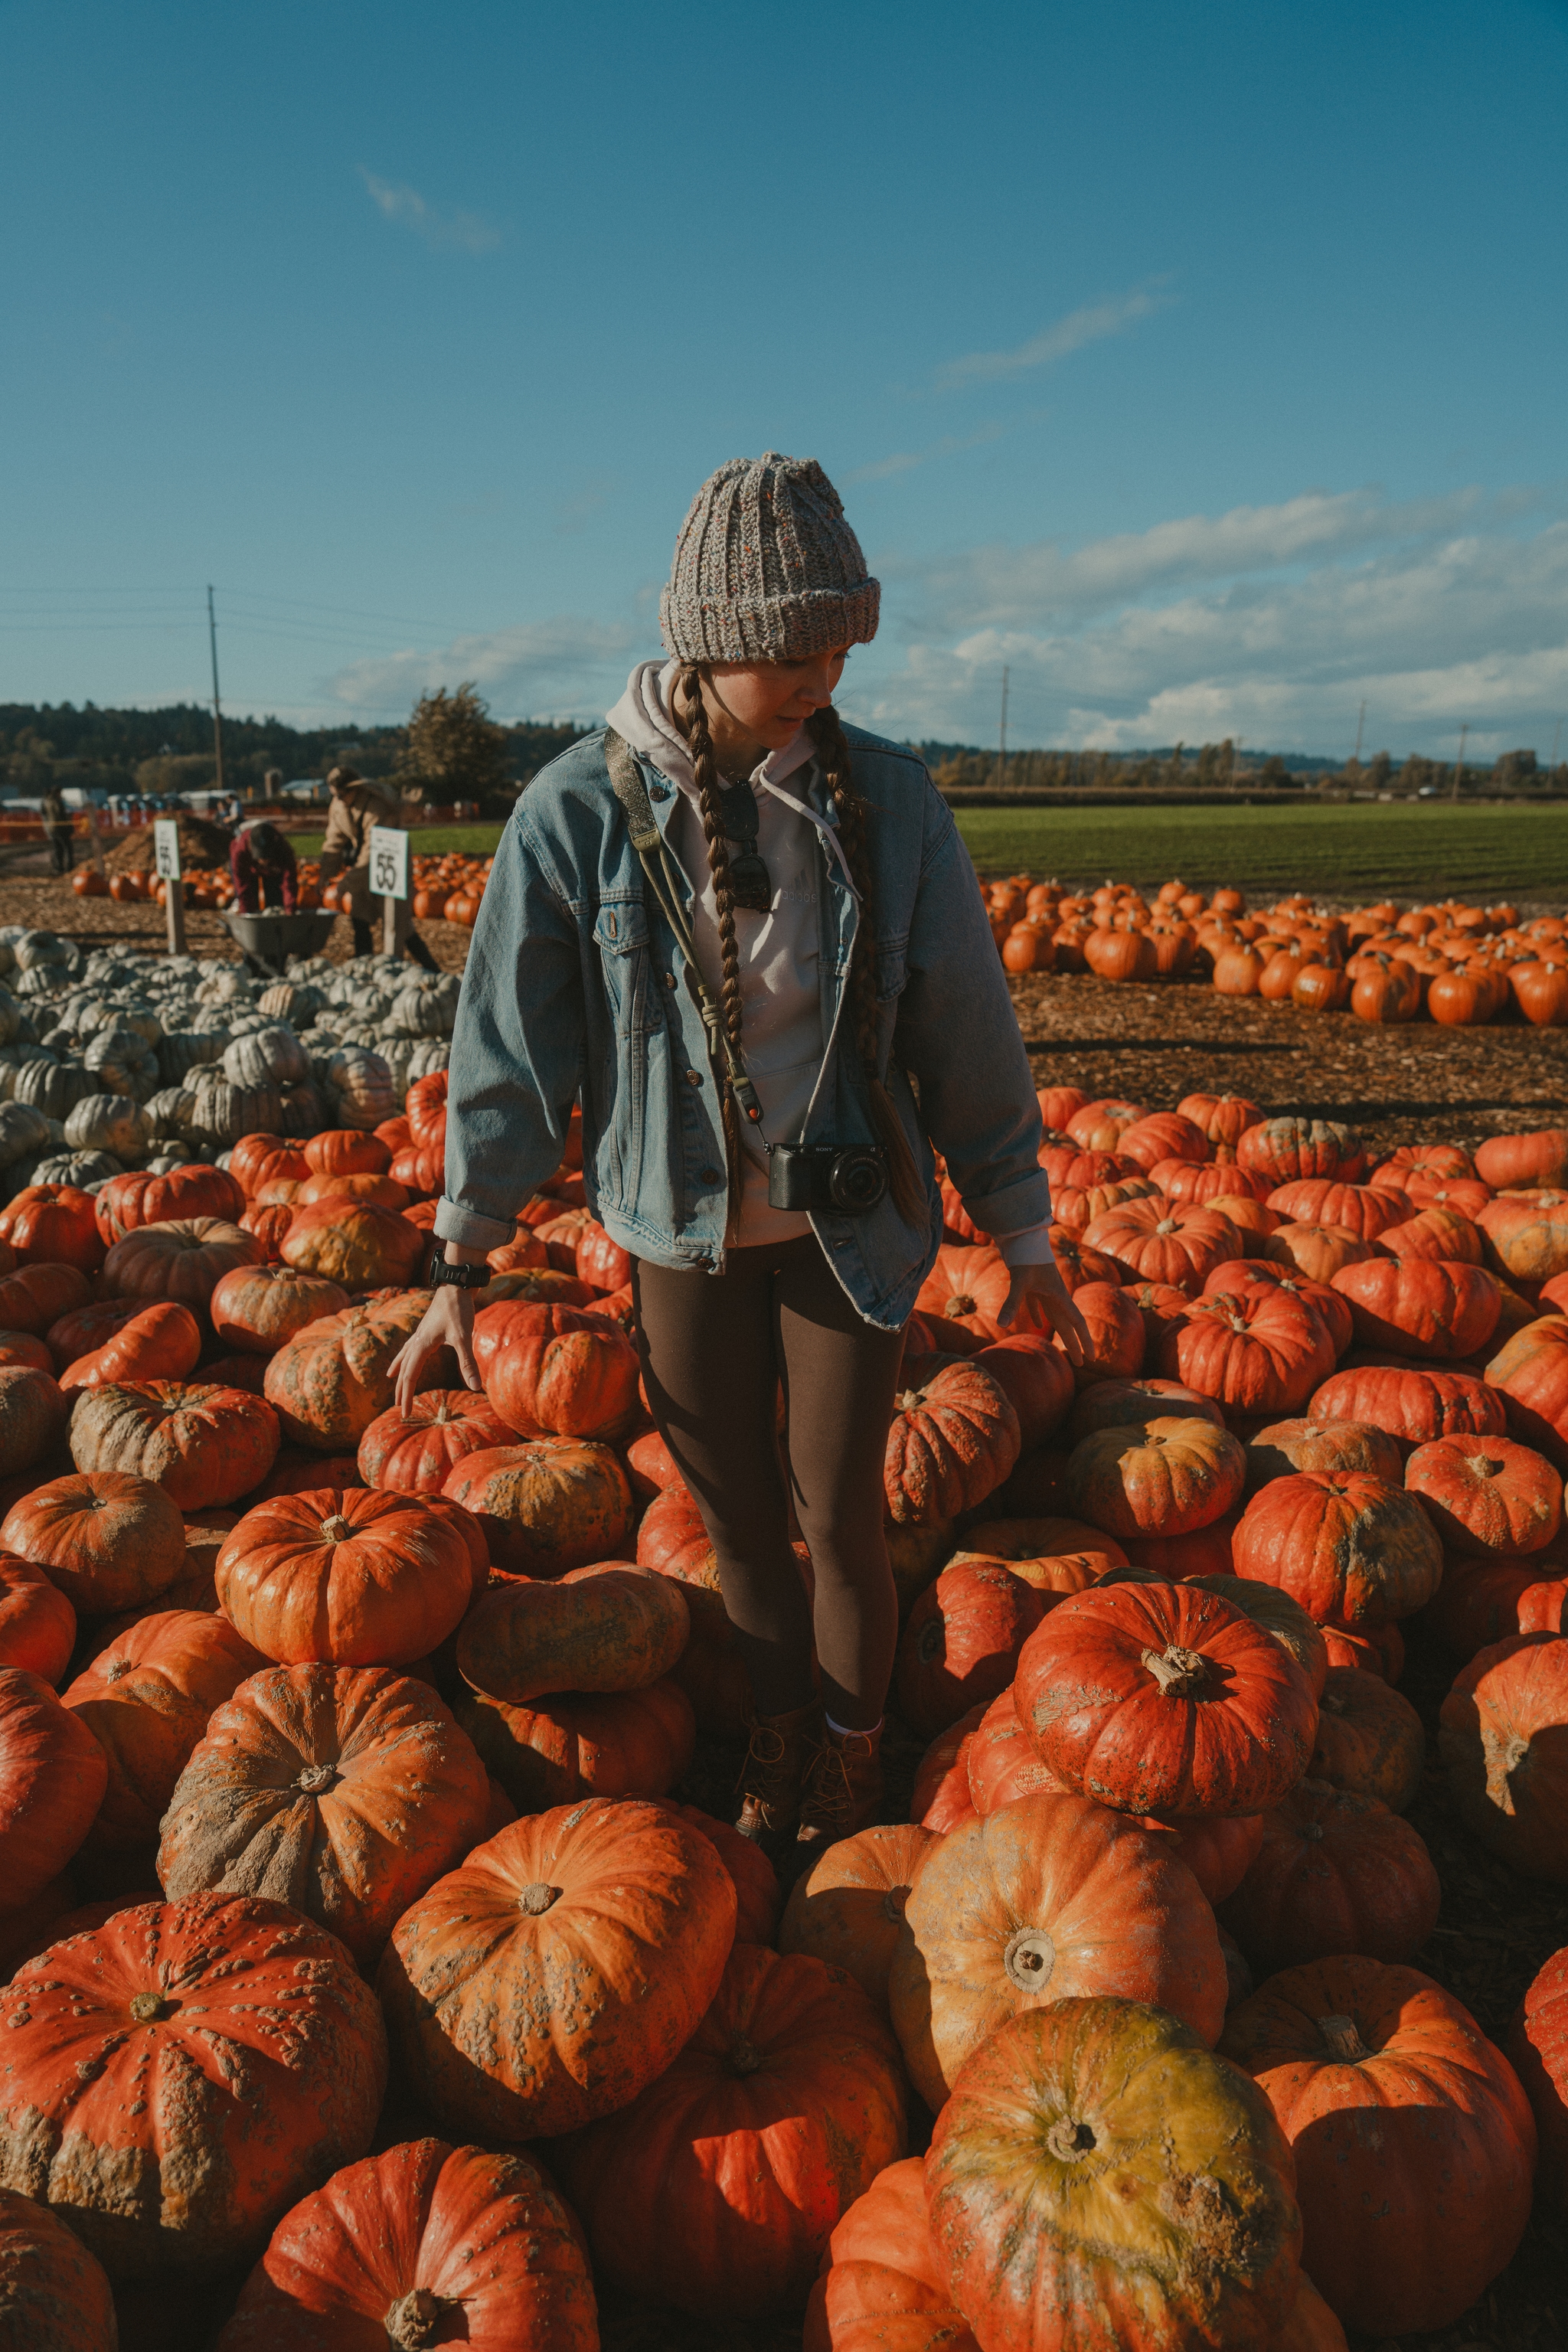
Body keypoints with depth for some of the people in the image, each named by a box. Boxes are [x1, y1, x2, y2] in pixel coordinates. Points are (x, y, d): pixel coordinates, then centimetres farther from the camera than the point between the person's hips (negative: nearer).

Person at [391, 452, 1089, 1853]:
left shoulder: (887, 799, -9)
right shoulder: (582, 809, -12)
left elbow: (968, 1032, -1)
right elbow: (510, 1043, -6)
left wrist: (1023, 1234, 4)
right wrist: (461, 1264, -4)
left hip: (849, 1223, 0)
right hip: (682, 1229, 1)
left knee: (840, 1514, 7)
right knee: (735, 1516, 14)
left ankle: (849, 1778, 31)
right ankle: (780, 1742, 38)